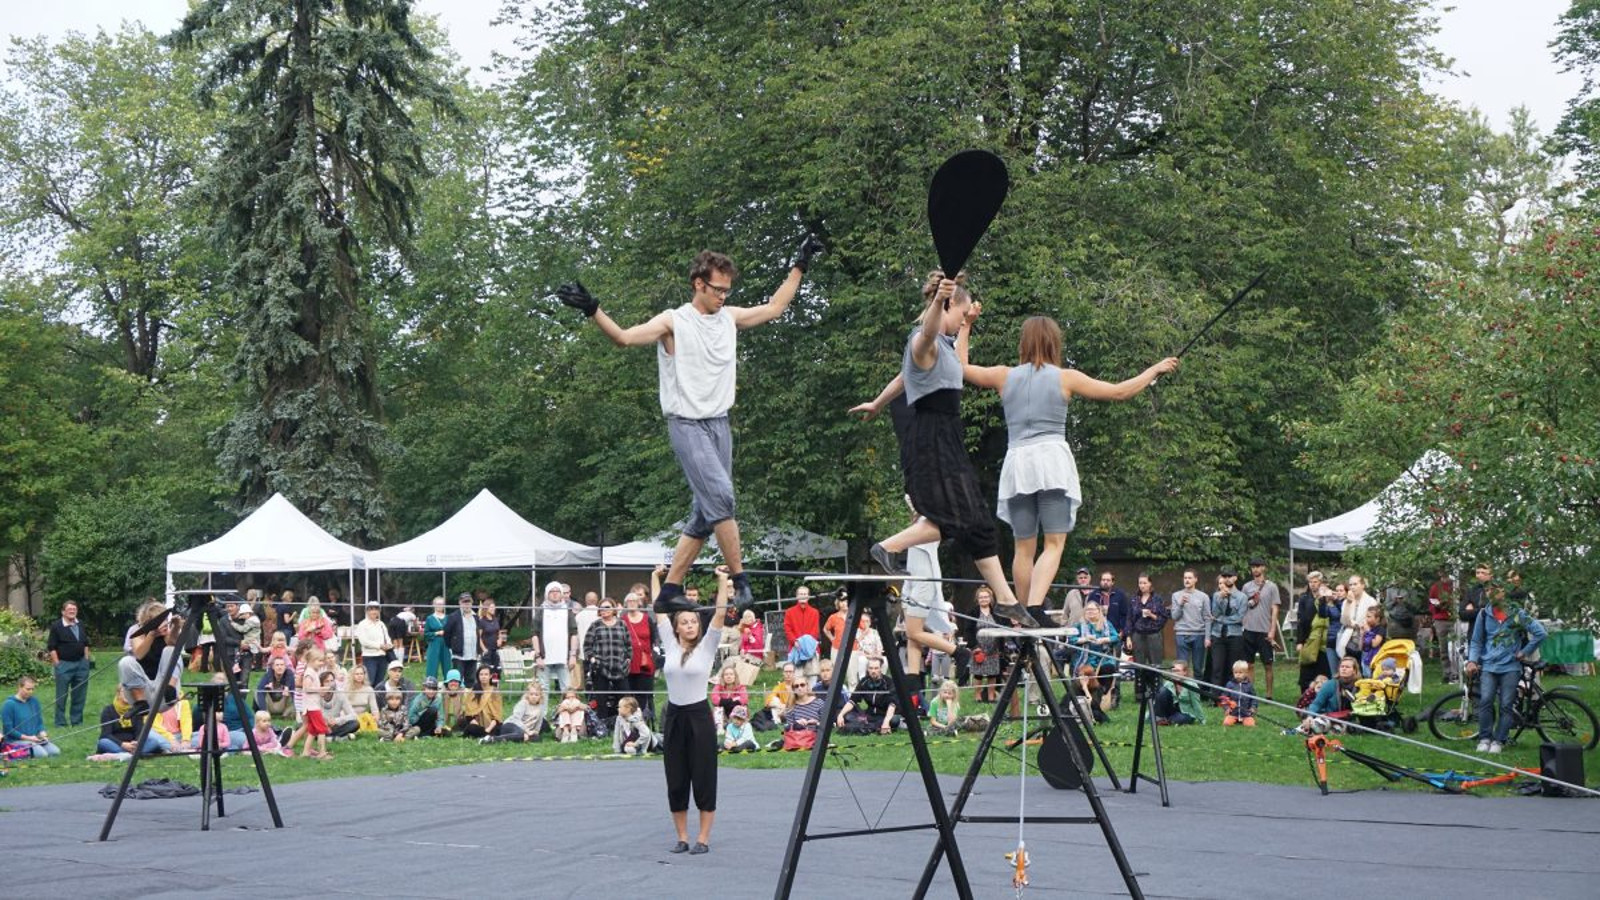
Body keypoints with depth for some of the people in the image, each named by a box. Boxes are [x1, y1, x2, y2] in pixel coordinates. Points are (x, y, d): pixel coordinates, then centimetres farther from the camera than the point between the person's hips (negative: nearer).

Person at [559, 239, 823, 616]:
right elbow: (625, 337, -15)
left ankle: (670, 590, 10)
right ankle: (741, 581, -17)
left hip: (720, 425, 7)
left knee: (704, 514, 4)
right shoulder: (673, 322, -5)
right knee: (720, 495, -21)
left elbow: (774, 307, 25)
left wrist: (800, 265, 25)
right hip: (687, 425, -7)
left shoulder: (730, 317, 12)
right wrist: (592, 310, -30)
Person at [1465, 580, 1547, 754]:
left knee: (1506, 705, -3)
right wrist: (1472, 661, -1)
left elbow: (1540, 633, 0)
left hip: (1510, 666, -1)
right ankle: (1485, 738, -1)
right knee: (1485, 701, -12)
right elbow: (1476, 641, 12)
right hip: (1489, 665, 1)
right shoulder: (1484, 614, 5)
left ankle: (1499, 740, 6)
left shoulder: (1517, 613, -2)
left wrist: (1524, 653, 0)